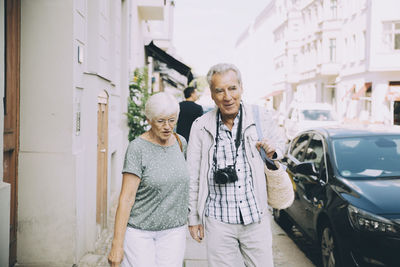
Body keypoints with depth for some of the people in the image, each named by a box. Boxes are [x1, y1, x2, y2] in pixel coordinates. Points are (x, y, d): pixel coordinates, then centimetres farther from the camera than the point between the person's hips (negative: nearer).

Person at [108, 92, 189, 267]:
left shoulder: (180, 142, 4)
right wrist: (117, 245, -17)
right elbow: (126, 198, -15)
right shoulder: (138, 148, -12)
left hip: (174, 231, 4)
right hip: (139, 231, -4)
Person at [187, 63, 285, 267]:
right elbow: (192, 177, 3)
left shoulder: (262, 118, -1)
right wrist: (193, 218, 6)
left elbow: (280, 142, 18)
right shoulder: (200, 127, -3)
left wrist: (273, 152, -6)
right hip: (218, 221, -1)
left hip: (257, 219, 1)